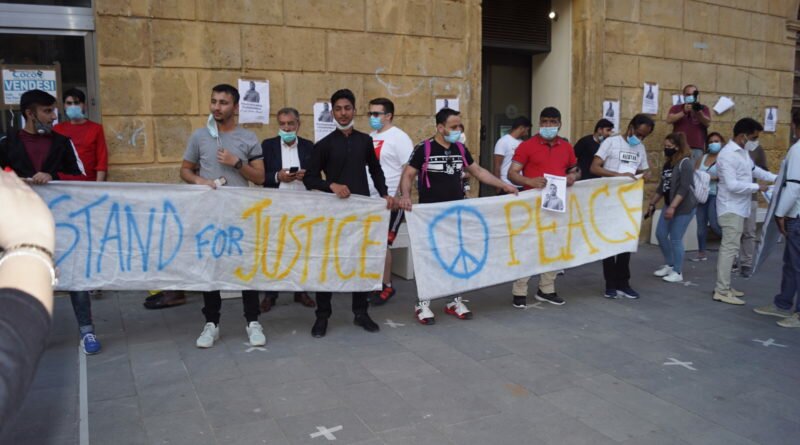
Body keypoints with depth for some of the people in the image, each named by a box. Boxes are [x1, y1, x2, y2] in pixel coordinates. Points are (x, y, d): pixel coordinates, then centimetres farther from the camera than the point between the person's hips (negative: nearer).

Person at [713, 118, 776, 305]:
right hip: (731, 208, -10)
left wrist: (776, 178, 14)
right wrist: (757, 187, -16)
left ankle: (723, 286, 20)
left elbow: (754, 169, 25)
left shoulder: (743, 152, 11)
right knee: (730, 248, -10)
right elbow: (732, 185, -25)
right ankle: (722, 291, -7)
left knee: (729, 247, 13)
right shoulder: (728, 155, -20)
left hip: (739, 208, 10)